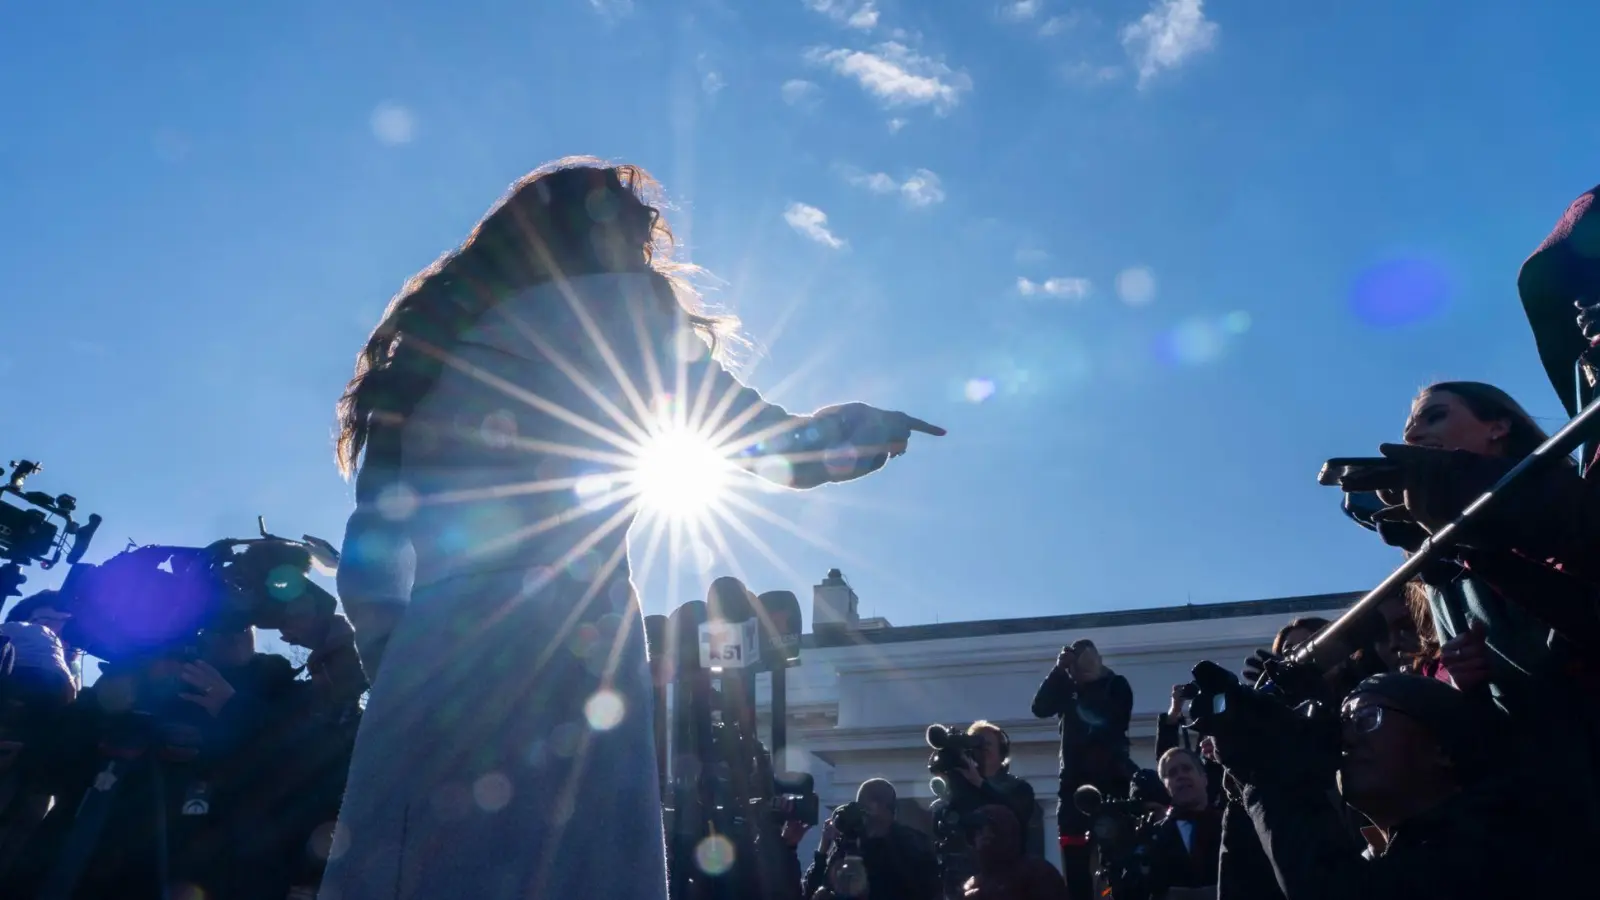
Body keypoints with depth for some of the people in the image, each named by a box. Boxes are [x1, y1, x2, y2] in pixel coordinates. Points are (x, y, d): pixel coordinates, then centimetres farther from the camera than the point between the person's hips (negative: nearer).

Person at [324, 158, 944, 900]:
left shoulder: (431, 333, 20)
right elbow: (784, 451, 11)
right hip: (558, 640, -5)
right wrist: (869, 428, 28)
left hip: (431, 649, 6)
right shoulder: (615, 305, 7)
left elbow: (372, 542, 15)